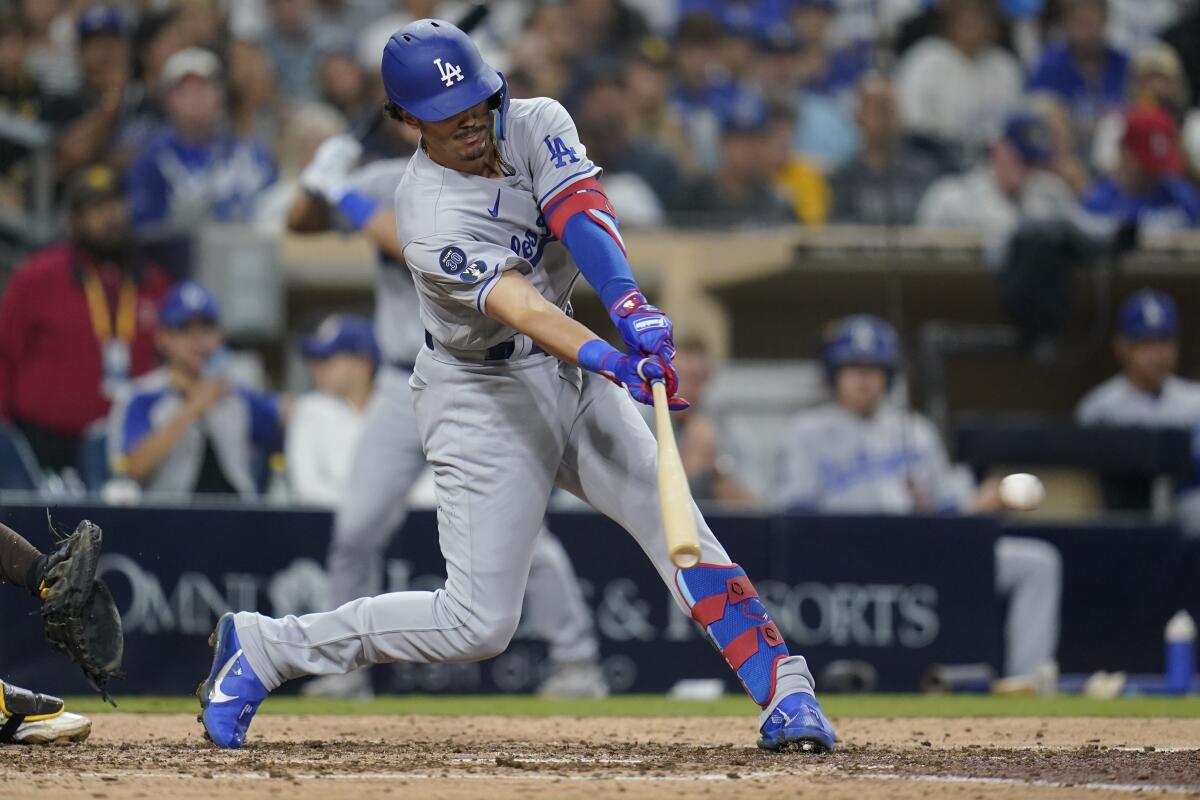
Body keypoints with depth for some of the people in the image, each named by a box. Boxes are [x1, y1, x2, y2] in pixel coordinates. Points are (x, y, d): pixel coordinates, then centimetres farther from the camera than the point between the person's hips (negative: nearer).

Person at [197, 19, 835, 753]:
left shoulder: (537, 125, -7)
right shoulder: (431, 218, -24)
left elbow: (582, 219, -25)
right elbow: (517, 305, -37)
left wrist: (635, 312, -42)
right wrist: (606, 357, -53)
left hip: (571, 377, 6)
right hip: (484, 398, -6)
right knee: (479, 623, -7)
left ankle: (785, 691, -8)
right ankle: (263, 648, 5)